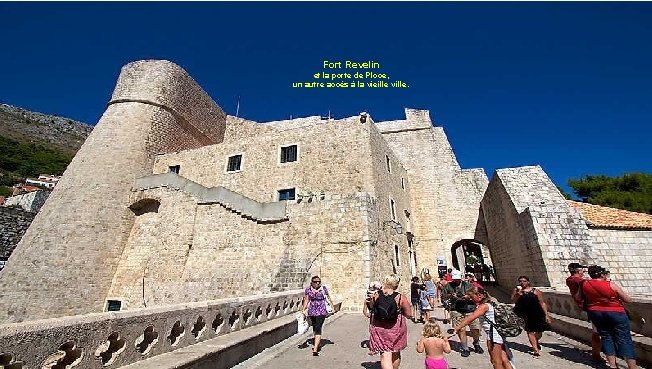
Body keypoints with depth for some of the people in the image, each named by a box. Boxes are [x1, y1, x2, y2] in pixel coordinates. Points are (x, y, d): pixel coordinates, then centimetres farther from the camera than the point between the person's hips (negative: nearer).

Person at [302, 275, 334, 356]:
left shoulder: (323, 288, -5)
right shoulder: (308, 290, -2)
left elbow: (328, 297, 6)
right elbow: (306, 300, 5)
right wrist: (303, 310, -3)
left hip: (321, 312, -3)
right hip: (312, 311, 3)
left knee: (318, 328, -13)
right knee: (314, 328, 20)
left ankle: (315, 349, -12)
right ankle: (316, 344, 41)